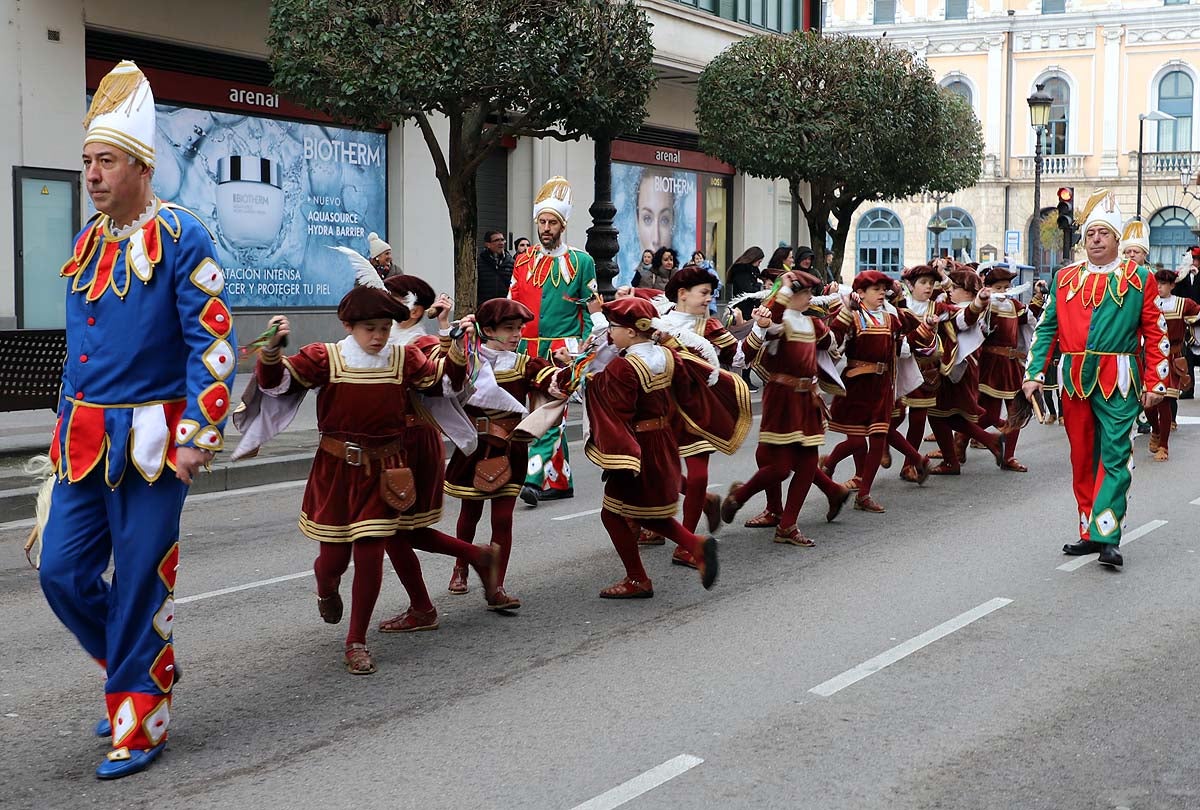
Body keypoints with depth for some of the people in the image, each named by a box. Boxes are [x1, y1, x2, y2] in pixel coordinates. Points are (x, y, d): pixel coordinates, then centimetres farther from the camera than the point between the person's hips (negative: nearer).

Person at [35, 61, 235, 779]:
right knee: (63, 573, 7)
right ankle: (138, 667, 31)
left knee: (142, 585, 0)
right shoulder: (89, 242, 13)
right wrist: (70, 427, 20)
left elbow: (213, 342, -13)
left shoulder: (182, 238, -9)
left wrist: (201, 435, -19)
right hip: (84, 441, 7)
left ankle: (142, 725, 14)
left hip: (149, 440, -7)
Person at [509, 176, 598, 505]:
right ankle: (561, 482, 17)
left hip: (564, 349, -4)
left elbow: (591, 310, 3)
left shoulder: (581, 262, 3)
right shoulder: (524, 261, 12)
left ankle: (533, 479, -23)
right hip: (530, 350, 4)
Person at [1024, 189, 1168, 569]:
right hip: (1075, 379, 3)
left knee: (1115, 456, -9)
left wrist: (1155, 382, -4)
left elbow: (1155, 334, 1)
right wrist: (1034, 373, 2)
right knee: (1083, 457, 9)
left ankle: (1107, 537, -10)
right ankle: (1089, 533, 17)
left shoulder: (1139, 279, 2)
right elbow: (1047, 329, 11)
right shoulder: (1065, 278, 10)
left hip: (1118, 381, -3)